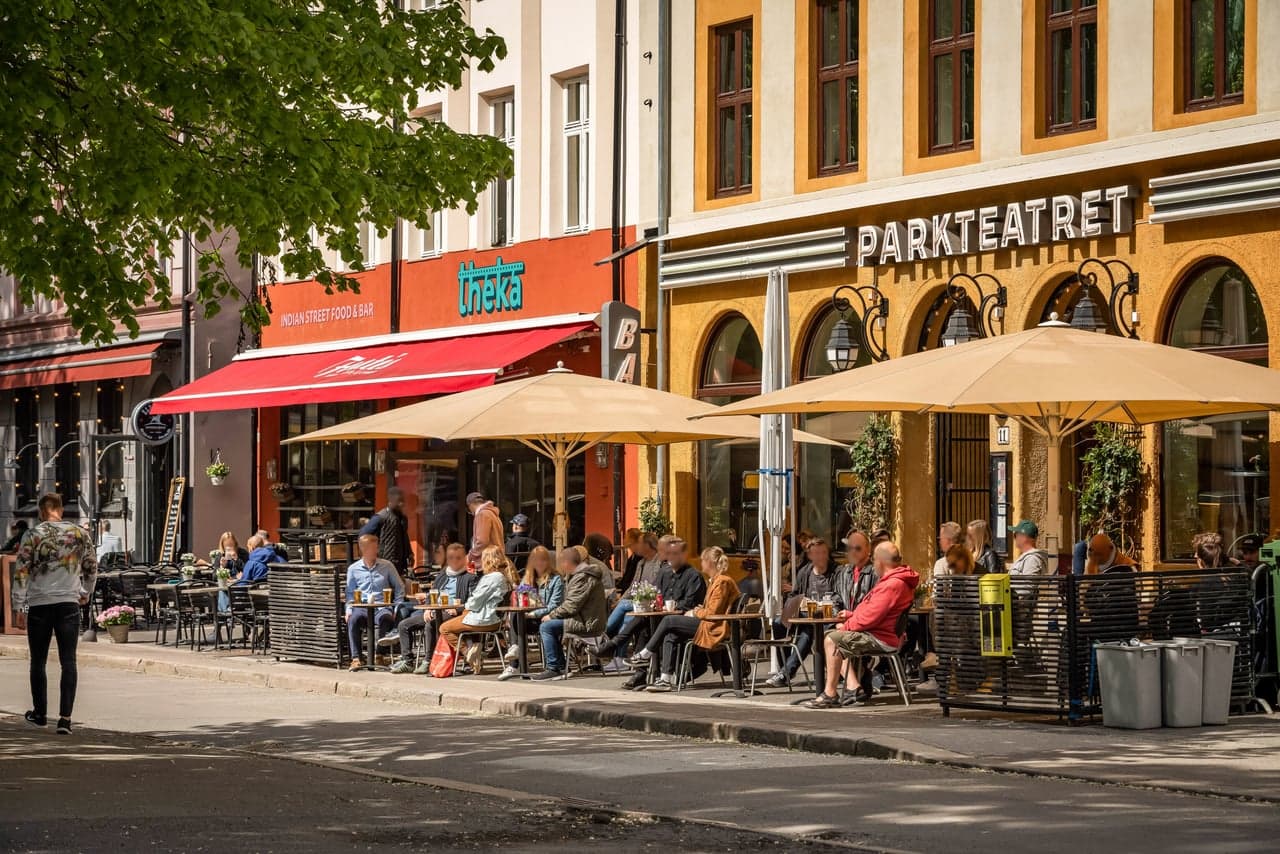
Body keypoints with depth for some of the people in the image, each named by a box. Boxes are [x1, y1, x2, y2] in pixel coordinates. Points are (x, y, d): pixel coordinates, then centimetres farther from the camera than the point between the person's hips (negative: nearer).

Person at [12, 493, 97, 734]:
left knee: (38, 662, 14)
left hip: (39, 605, -1)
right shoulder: (80, 534, 3)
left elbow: (21, 573, -6)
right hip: (69, 604, 1)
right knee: (68, 662, 0)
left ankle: (40, 714, 24)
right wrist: (85, 593, 28)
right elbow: (92, 567, 12)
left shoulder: (32, 536, -4)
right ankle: (65, 718, -10)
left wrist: (18, 607, -2)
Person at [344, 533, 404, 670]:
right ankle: (356, 658, -32)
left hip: (383, 606, -1)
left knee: (384, 618, -38)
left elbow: (399, 588, 14)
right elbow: (350, 593, 16)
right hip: (362, 607, 1)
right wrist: (349, 610, -2)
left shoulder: (387, 566, 12)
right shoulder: (353, 569, 12)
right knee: (353, 619, -35)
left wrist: (397, 609, 2)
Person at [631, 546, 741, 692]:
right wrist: (699, 610, 6)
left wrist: (694, 613, -3)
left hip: (714, 629, -10)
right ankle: (666, 679, -10)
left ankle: (646, 655, 4)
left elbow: (713, 612, -17)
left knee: (669, 621, -11)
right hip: (708, 624, 10)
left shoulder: (722, 582, -13)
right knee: (670, 636, -4)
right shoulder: (714, 581, 20)